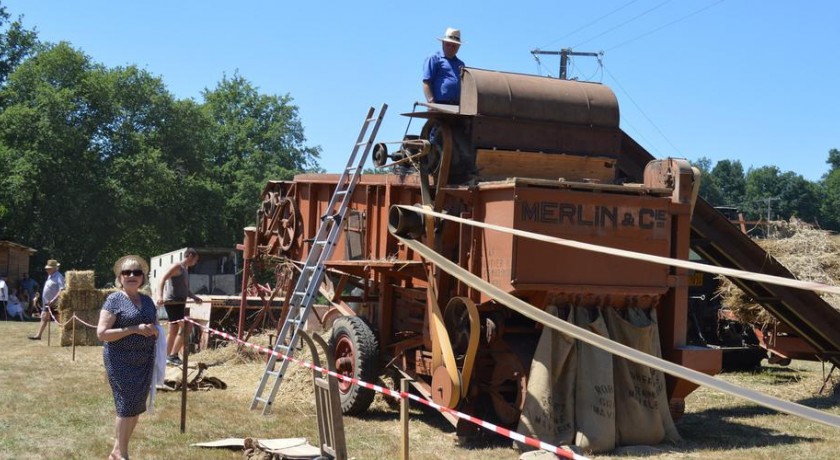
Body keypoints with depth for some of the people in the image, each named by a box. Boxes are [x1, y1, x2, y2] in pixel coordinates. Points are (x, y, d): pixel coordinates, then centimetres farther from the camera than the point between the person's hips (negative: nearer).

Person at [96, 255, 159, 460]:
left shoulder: (147, 301, 11)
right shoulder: (114, 300, -8)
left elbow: (155, 326, 24)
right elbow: (101, 333, -15)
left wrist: (154, 330, -1)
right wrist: (135, 329, -21)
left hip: (144, 362, 6)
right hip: (121, 362, -6)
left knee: (136, 407, 10)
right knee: (127, 406, -6)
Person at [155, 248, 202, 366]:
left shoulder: (185, 269, 19)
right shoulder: (177, 266, -9)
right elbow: (163, 279, -22)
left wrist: (194, 297, 13)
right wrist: (160, 296, -36)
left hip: (179, 303, 10)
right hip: (172, 302, -10)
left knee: (173, 331, 12)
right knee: (185, 327, -14)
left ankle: (167, 357, 18)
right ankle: (173, 355, -10)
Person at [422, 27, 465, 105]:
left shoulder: (460, 64, 25)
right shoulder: (434, 59, 6)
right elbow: (426, 83, -4)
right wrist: (431, 104, -14)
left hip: (458, 105, 6)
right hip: (440, 104, -6)